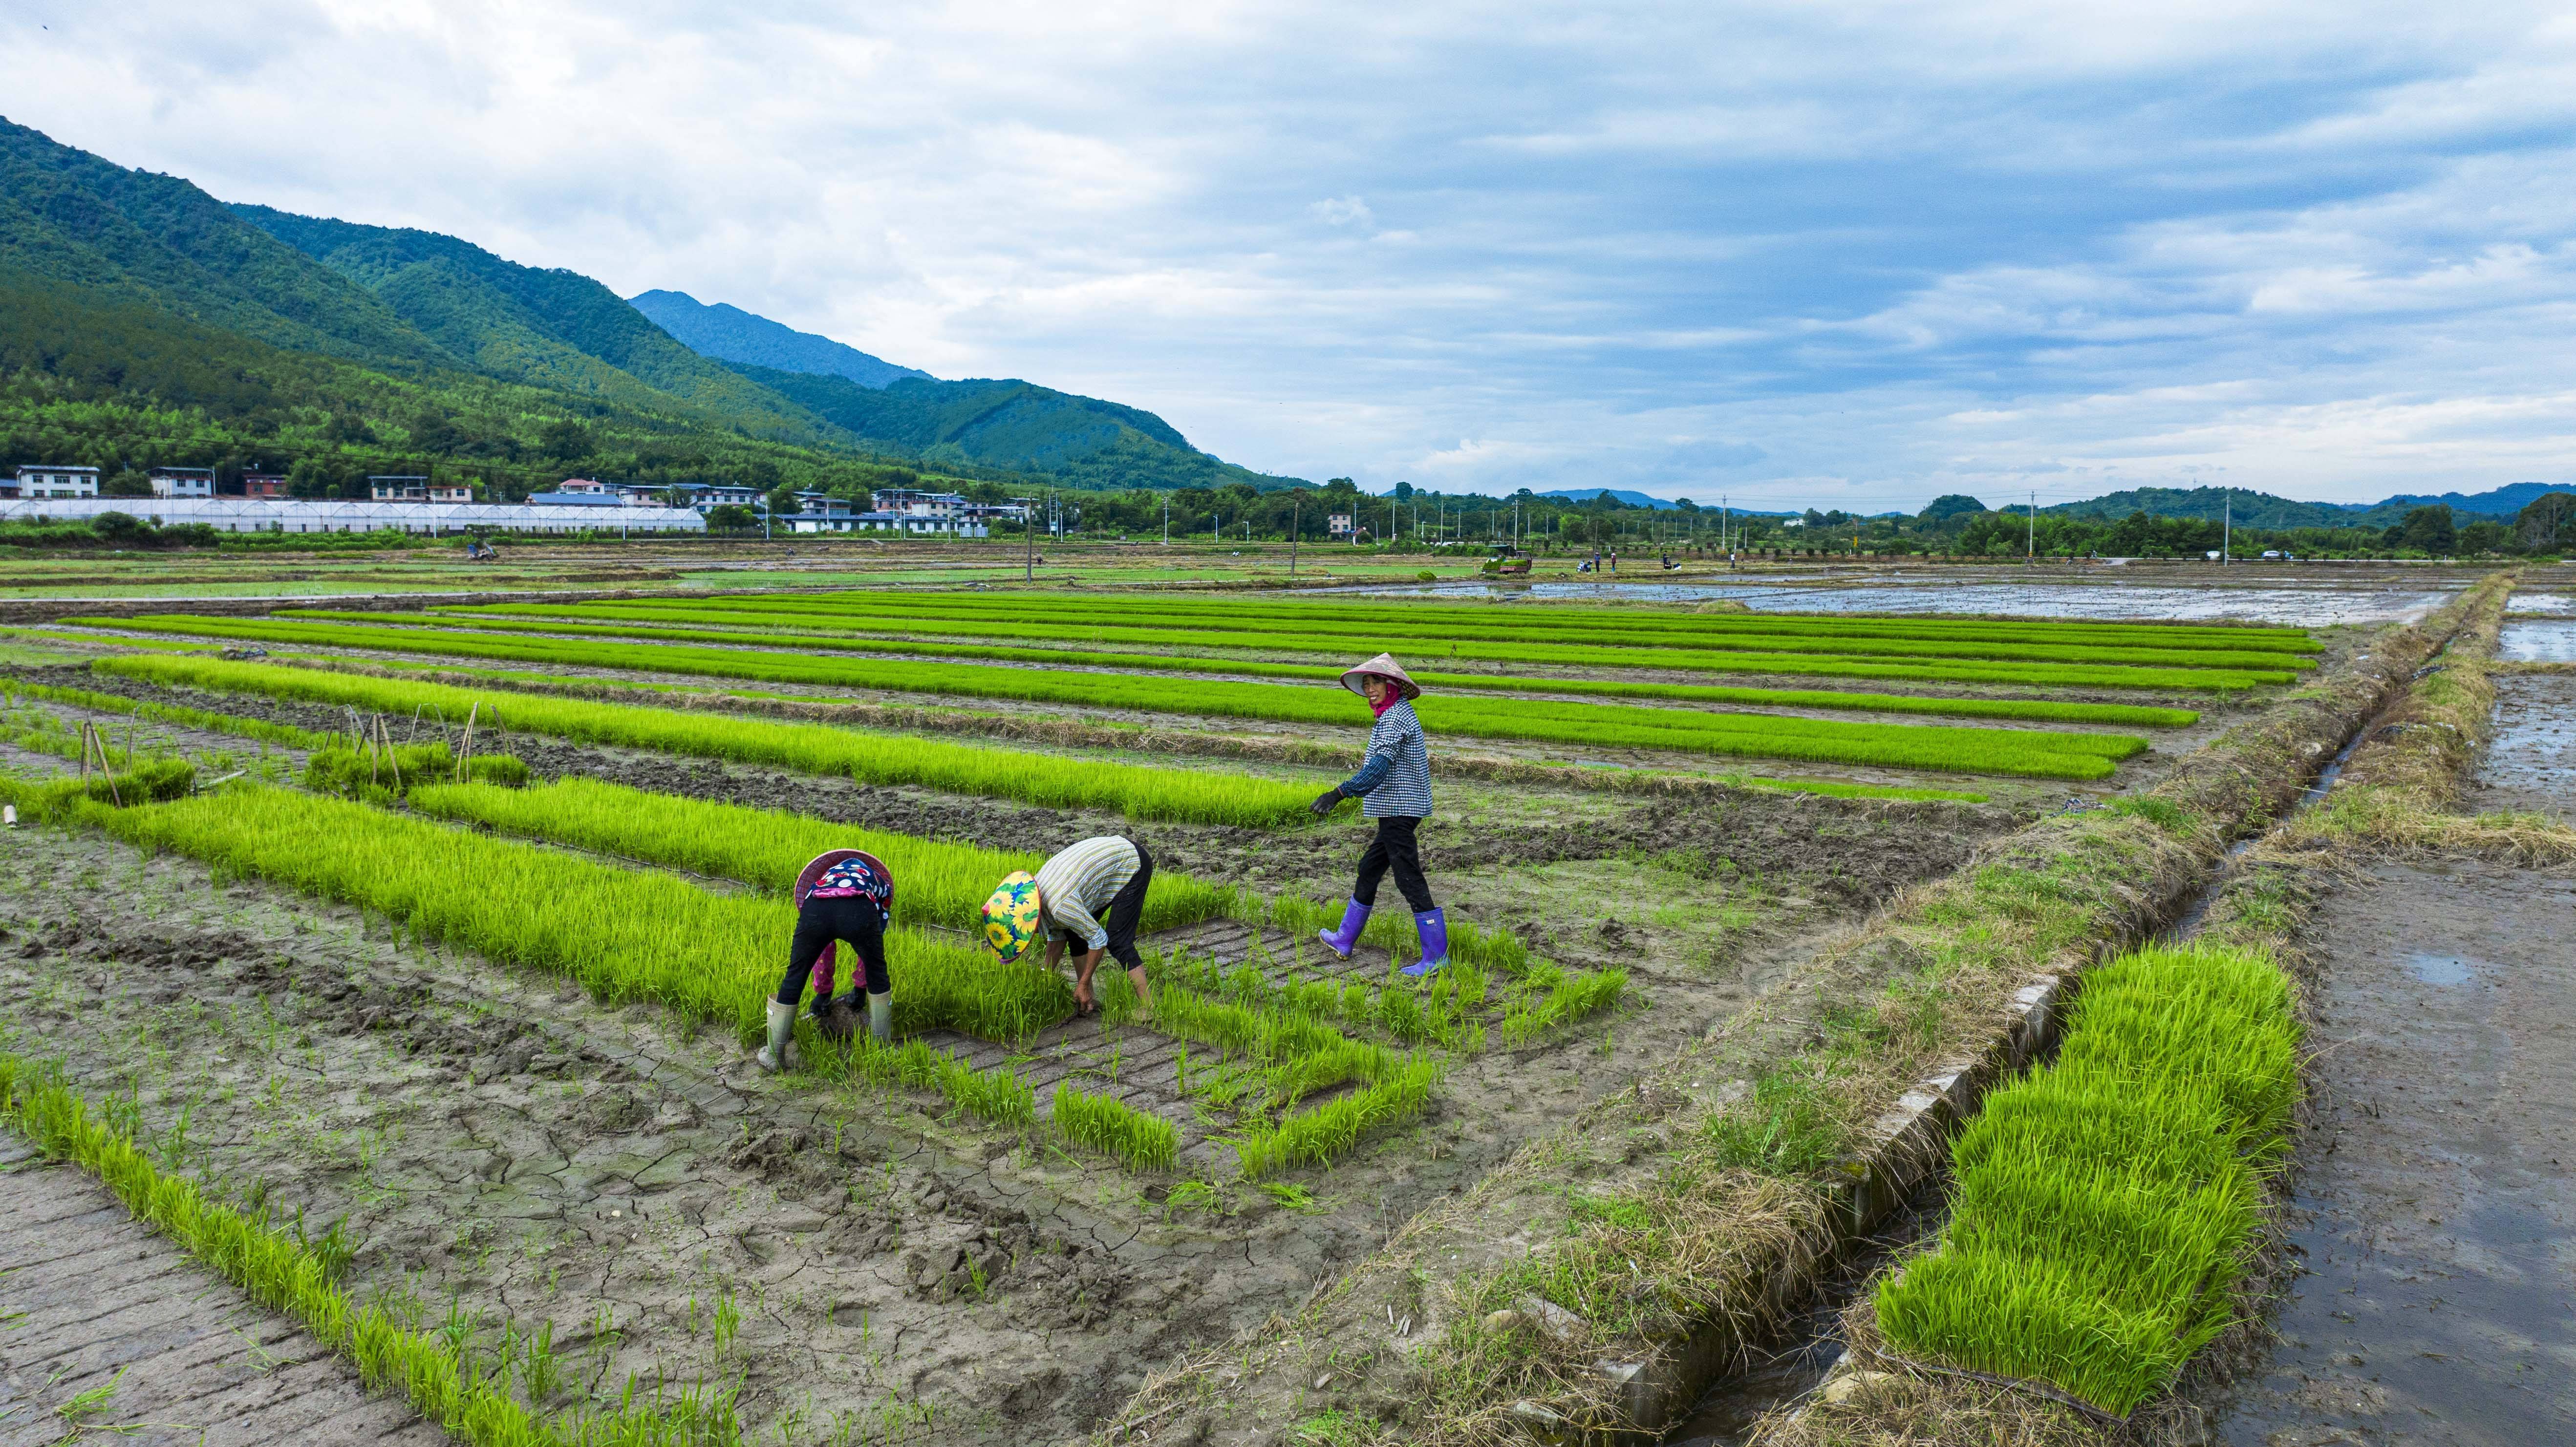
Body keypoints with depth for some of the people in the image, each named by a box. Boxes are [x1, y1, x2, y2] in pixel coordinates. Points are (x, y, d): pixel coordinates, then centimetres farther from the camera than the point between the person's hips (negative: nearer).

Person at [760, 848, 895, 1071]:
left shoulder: (825, 878, 47)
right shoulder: (882, 884, 41)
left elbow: (823, 948, 50)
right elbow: (875, 936, 41)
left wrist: (823, 993, 56)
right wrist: (859, 988, 50)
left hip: (814, 909, 2)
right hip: (860, 910, -2)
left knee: (794, 978, 18)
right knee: (878, 975, 23)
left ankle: (774, 1055, 28)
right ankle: (882, 1045, 31)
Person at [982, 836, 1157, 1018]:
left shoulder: (1060, 907, -33)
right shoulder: (1036, 899, -4)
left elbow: (1098, 939, -23)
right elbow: (1056, 938, 11)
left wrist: (1083, 985, -14)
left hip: (1132, 864, -9)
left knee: (1117, 942, -16)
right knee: (1075, 931, 8)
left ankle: (1147, 1008, -9)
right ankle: (1088, 999, 16)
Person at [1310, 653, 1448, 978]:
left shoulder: (1395, 717, -17)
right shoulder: (1399, 714, 15)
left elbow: (1380, 766, -29)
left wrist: (1340, 792, -36)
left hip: (1398, 810, -11)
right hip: (1398, 809, 11)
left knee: (1410, 880, -7)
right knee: (1368, 870, 18)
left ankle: (1436, 957, -2)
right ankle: (1344, 941, 29)